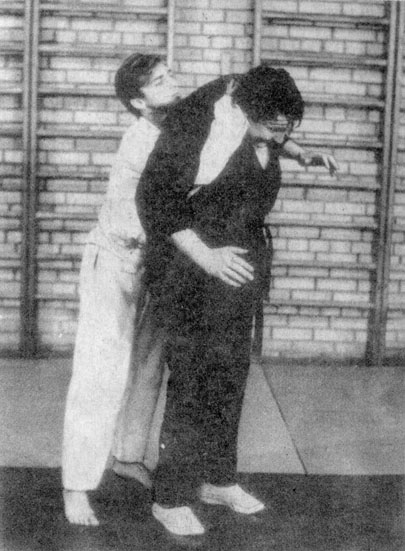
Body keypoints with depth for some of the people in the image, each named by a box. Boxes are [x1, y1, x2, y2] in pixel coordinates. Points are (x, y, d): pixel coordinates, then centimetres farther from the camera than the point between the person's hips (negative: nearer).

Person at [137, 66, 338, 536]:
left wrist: (301, 155, 9)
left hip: (240, 262, 8)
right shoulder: (197, 127, -25)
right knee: (192, 382, -4)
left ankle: (217, 479, 31)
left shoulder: (254, 112, -3)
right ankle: (170, 498, 10)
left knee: (230, 374, 15)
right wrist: (205, 256, -25)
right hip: (191, 269, -8)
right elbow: (155, 197, -22)